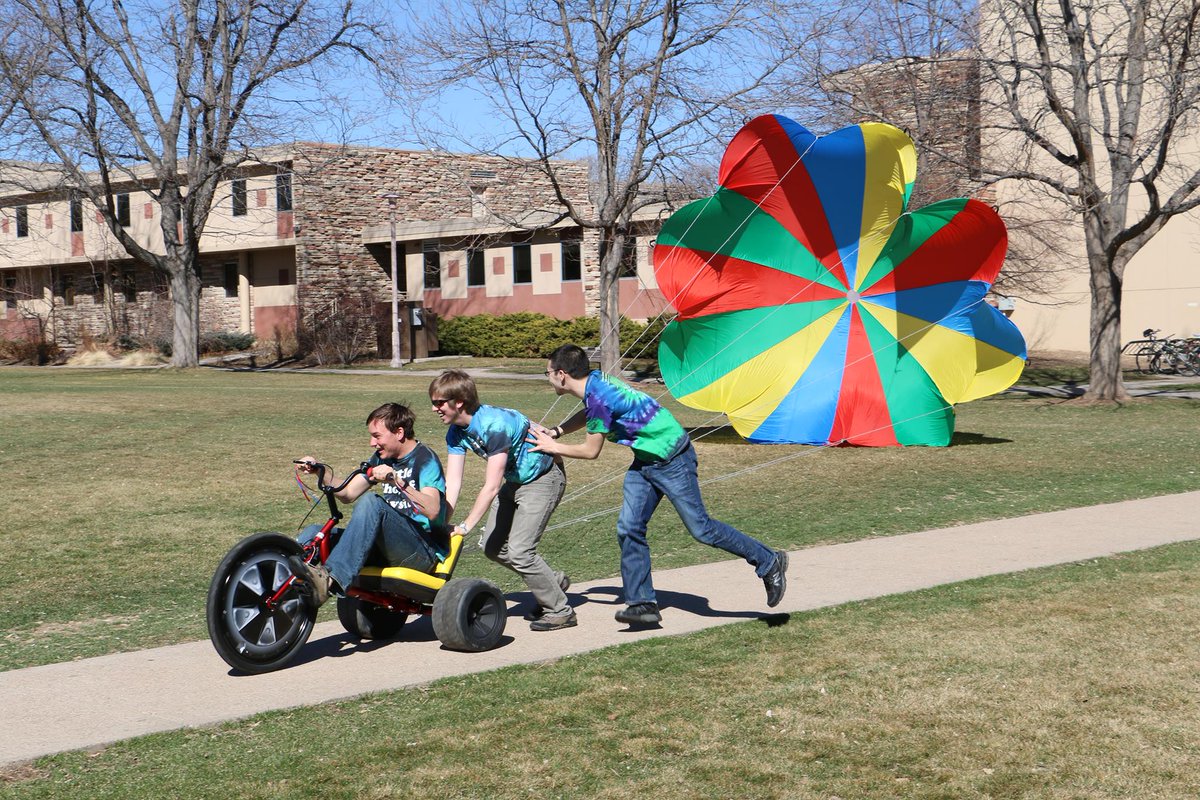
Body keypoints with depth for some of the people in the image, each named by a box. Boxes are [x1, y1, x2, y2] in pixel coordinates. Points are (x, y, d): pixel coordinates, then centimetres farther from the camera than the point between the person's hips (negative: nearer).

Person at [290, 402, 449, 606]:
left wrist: (397, 481, -36)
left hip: (425, 552, -8)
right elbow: (348, 493, 16)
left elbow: (432, 510, -24)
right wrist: (321, 472, 1)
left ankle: (330, 579, -47)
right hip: (389, 549, 8)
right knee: (312, 533, -6)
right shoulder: (383, 458, 17)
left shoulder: (426, 459, -7)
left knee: (372, 502, -33)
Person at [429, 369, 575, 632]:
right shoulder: (456, 432, -7)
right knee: (492, 546, 7)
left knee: (519, 550, -16)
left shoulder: (494, 424, -33)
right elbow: (452, 484, -8)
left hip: (543, 478, -9)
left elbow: (491, 486, -33)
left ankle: (560, 611, 1)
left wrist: (465, 526, -31)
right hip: (515, 480, 9)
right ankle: (553, 581, 25)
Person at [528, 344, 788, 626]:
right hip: (646, 461, 9)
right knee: (628, 529, 3)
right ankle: (642, 603, 7)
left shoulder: (598, 396, -26)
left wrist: (552, 447, -3)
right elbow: (587, 414, 25)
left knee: (700, 528, -2)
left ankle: (769, 563, 13)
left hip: (670, 458, -9)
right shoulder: (594, 381, 2)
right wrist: (554, 432, 13)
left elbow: (590, 451, -15)